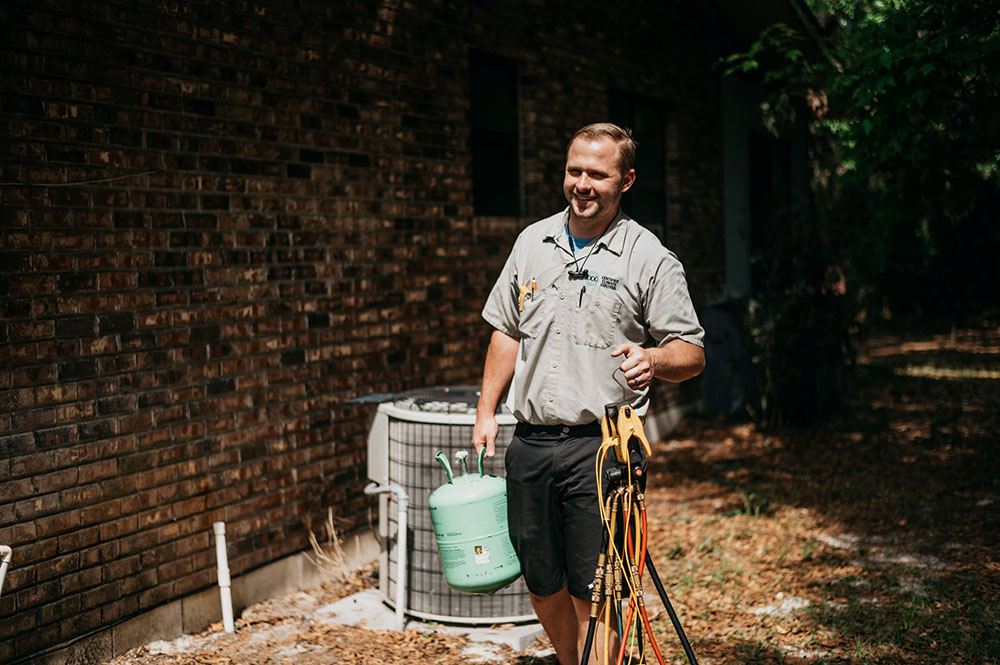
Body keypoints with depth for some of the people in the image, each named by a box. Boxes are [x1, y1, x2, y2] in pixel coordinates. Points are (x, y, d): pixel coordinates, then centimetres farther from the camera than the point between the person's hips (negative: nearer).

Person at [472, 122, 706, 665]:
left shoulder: (651, 259, -4)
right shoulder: (532, 242, 10)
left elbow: (691, 353, -3)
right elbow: (507, 332, 18)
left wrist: (652, 359, -24)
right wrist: (487, 411, 14)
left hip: (602, 444, -5)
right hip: (530, 442, 5)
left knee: (593, 595, -3)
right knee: (542, 584, 14)